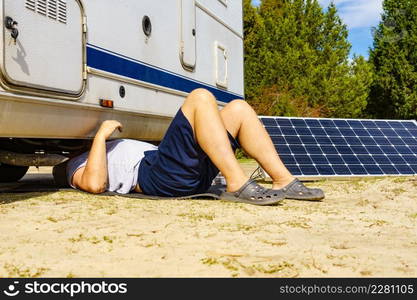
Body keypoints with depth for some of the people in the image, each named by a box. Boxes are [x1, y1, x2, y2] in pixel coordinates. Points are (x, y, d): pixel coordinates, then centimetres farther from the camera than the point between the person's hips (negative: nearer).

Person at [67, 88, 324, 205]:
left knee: (239, 108, -1)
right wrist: (101, 135, -3)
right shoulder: (78, 165, 18)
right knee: (201, 98, -22)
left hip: (196, 172, 9)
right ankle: (237, 185, -33)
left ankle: (284, 181, -13)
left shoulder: (115, 149, 42)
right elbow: (95, 184, -9)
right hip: (160, 175, -9)